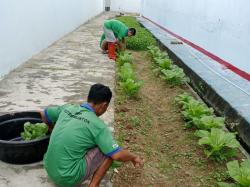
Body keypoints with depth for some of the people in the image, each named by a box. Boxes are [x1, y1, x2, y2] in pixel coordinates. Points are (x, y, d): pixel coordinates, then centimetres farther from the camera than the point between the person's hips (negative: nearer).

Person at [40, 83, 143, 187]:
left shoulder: (67, 108, 2)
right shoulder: (97, 125, -15)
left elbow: (43, 115, 19)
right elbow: (117, 155, -16)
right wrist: (134, 157, 4)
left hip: (49, 170, 7)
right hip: (68, 178, -7)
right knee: (109, 151, -1)